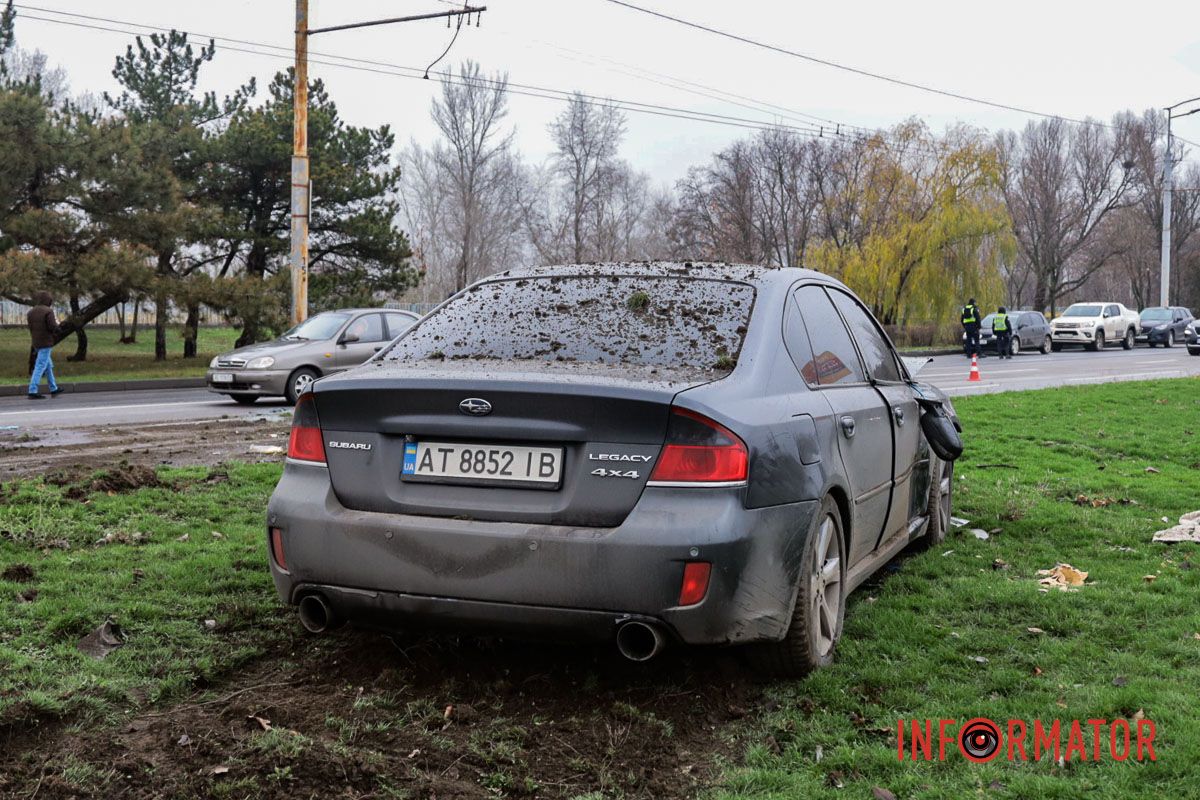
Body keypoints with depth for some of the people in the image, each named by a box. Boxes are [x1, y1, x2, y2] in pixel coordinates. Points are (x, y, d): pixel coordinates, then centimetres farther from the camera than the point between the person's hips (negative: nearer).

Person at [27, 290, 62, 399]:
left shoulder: (31, 312, 9)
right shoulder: (48, 311, -13)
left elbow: (31, 327, 10)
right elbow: (53, 328, -20)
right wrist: (57, 324, 2)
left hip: (36, 343, 8)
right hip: (46, 342, -8)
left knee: (48, 365, 20)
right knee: (40, 367, -9)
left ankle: (54, 389, 27)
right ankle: (33, 392, -13)